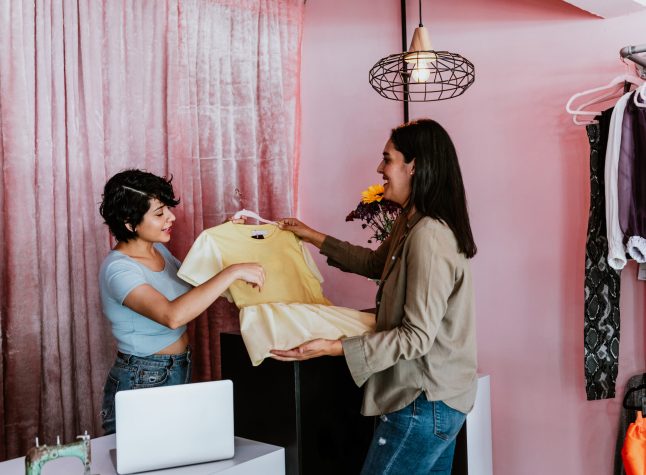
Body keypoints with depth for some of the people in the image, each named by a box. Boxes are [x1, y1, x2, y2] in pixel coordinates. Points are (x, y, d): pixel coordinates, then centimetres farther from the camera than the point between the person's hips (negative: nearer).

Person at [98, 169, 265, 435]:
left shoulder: (158, 249, 3)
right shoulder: (118, 269, -23)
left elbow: (195, 280, 18)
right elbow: (172, 316, -39)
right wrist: (233, 272, -36)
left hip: (179, 372, 8)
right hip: (142, 383, -8)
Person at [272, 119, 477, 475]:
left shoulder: (427, 235, -24)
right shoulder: (412, 224, 8)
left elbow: (417, 337, -24)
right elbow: (375, 263, 25)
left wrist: (335, 348, -26)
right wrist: (314, 237, 24)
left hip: (425, 402, -10)